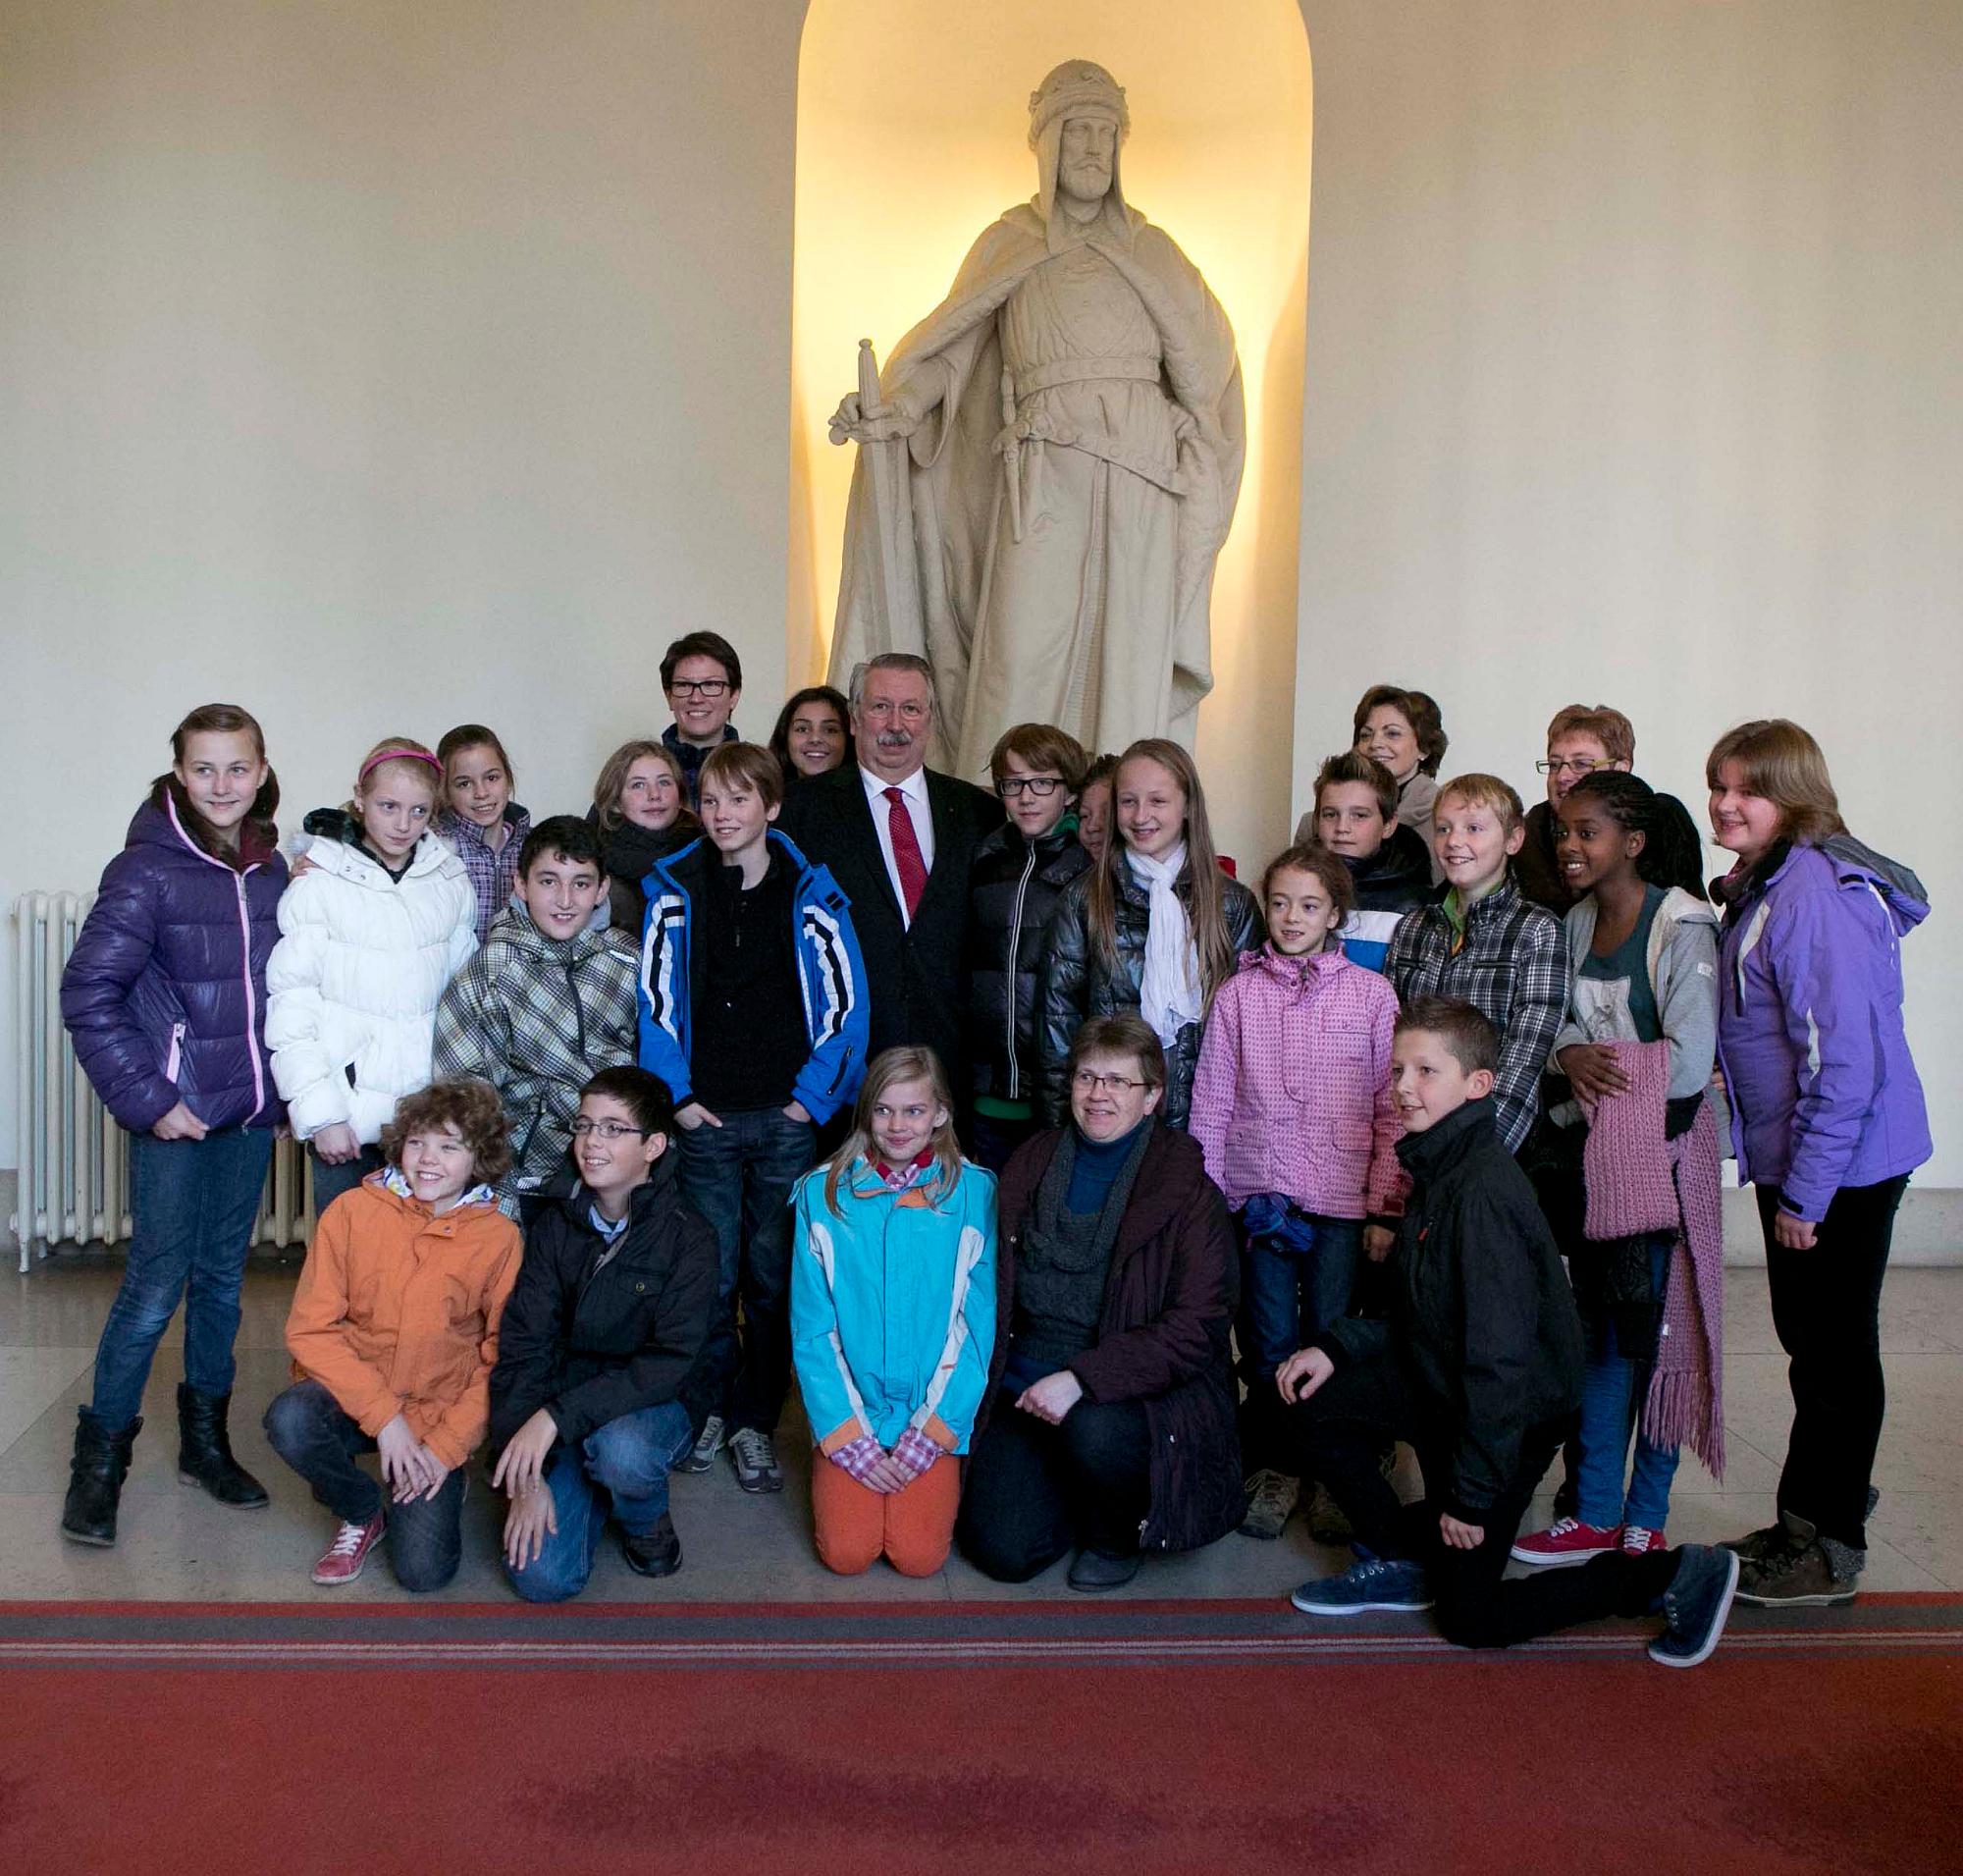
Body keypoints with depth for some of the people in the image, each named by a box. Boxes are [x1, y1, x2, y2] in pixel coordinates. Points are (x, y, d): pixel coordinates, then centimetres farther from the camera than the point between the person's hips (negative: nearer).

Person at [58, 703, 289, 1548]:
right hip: (176, 1113, -5)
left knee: (222, 1278, 14)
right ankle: (99, 1459, 13)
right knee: (155, 1284, -3)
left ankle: (205, 1438, 28)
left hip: (250, 1110, 5)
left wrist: (288, 1084, 7)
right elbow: (89, 993, -14)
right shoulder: (149, 869, -11)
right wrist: (146, 1098, -16)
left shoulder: (272, 869, 6)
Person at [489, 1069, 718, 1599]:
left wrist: (557, 1415, -31)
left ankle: (646, 1522, 0)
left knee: (621, 1450, -37)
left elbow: (668, 1362, -20)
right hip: (557, 1422, 2)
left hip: (644, 1410, -2)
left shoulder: (688, 1238, -12)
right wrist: (527, 1478, -16)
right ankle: (592, 1493, 17)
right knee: (542, 1578, -17)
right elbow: (521, 1350, -6)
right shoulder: (553, 1227, -2)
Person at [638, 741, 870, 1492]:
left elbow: (845, 1002, 2)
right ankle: (704, 1411, 20)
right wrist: (676, 1095, -4)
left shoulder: (811, 896, 1)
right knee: (711, 1273, 3)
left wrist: (814, 1096, -3)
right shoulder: (675, 893, 3)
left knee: (774, 1275, 6)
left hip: (788, 1119, 0)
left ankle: (755, 1423, 19)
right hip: (708, 1118, 0)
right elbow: (655, 999, 2)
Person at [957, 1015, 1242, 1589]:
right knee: (1001, 1550, -13)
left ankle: (1114, 1534, -1)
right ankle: (1079, 1485, 20)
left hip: (1138, 1391, -3)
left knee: (1093, 1432, -35)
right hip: (1025, 1387, 3)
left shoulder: (1188, 1186, -7)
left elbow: (1196, 1328, -15)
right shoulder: (1030, 1165, 8)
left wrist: (1082, 1378, -24)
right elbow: (996, 1288, 15)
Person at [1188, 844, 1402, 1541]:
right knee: (1269, 1345, 6)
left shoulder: (1371, 994, 2)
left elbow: (1393, 1109, 3)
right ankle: (1273, 1468, 23)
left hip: (1341, 1198, -1)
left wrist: (1385, 1205, -2)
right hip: (1258, 1193, 1)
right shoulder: (1238, 994, 5)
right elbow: (1210, 1105, 8)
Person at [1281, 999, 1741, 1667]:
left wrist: (1470, 1494, -23)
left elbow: (1500, 1356, -29)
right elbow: (1420, 1317, 12)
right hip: (1446, 1386, 9)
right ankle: (1399, 1562, 16)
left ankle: (1672, 1575, 10)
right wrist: (1336, 1347, -2)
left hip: (1513, 1417, -9)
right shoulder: (1436, 1170, 3)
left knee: (1470, 1620, 3)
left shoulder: (1482, 1190, -29)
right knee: (1317, 1405, 2)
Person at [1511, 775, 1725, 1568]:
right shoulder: (1579, 920, 10)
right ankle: (1594, 1511, 19)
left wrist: (1608, 1073, -8)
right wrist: (1572, 1053, -10)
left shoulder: (1681, 925, -12)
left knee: (1653, 1330, 1)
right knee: (1596, 1328, 10)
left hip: (1659, 1149, -6)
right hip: (1585, 1147, 7)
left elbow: (1688, 1062, -18)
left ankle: (1645, 1518, 14)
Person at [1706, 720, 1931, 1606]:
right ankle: (1803, 1523, 33)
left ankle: (1830, 1551, 17)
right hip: (1798, 1162, 10)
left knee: (1833, 1350, 3)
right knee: (1809, 1340, 19)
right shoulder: (1759, 888, 10)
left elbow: (1845, 1055, -24)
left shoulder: (1814, 894, -22)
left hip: (1844, 1166, -9)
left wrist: (1806, 1191, -21)